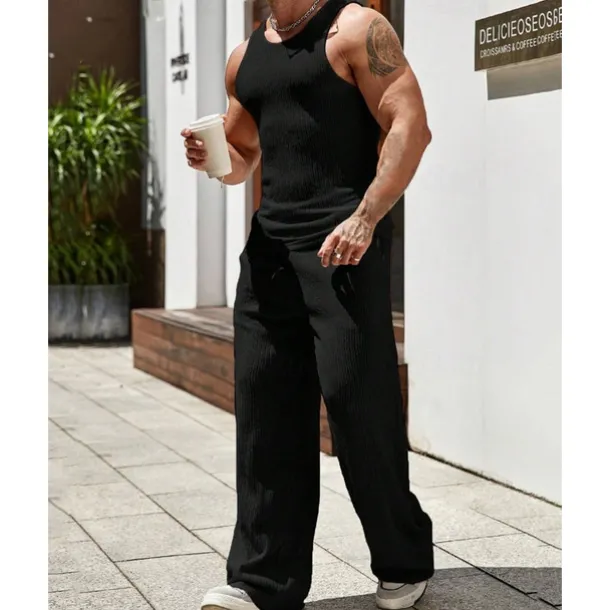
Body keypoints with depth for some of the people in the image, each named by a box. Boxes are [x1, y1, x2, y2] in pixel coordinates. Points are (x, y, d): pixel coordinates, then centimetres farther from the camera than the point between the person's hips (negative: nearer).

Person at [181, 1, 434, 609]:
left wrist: (365, 218, -20)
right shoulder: (245, 56, 19)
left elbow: (410, 126, -10)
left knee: (359, 405, -4)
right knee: (265, 411, 3)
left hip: (342, 245, -6)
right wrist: (213, 158, 5)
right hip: (269, 245, 7)